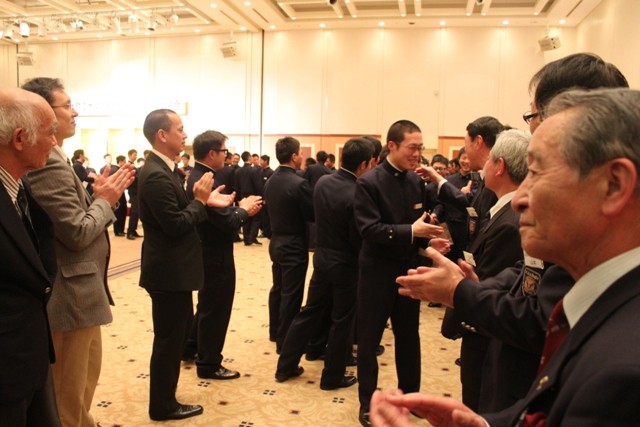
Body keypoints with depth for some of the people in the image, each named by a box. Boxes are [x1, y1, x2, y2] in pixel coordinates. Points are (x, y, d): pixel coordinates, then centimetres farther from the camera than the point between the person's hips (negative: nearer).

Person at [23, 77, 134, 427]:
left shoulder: (51, 160, 11)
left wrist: (98, 195, -1)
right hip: (71, 294, -11)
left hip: (78, 289, 11)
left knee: (84, 376, 26)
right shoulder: (49, 164, -22)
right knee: (70, 388, 7)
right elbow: (77, 232, -24)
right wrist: (105, 200, -10)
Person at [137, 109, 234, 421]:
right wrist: (200, 200, -14)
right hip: (169, 271, -11)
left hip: (172, 268, 11)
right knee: (169, 338, 4)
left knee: (175, 333, 22)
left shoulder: (162, 169, 10)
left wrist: (204, 201, 1)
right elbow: (176, 225, -25)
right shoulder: (156, 175, -23)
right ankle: (163, 406, 22)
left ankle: (164, 398, 38)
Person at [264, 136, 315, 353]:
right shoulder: (299, 183, -22)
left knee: (278, 288, 20)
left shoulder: (270, 181, 4)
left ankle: (275, 331, 33)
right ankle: (285, 341, 10)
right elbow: (313, 215, -16)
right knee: (291, 294, 2)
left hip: (276, 242, 8)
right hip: (294, 246, -8)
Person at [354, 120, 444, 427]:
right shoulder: (368, 182, -15)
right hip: (378, 271, -5)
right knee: (369, 339, 8)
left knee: (408, 336, 18)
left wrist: (429, 238, -11)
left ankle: (410, 394, 36)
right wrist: (410, 232, -28)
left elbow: (419, 220, 9)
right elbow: (369, 229, -22)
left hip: (409, 269, 5)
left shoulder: (416, 181, 3)